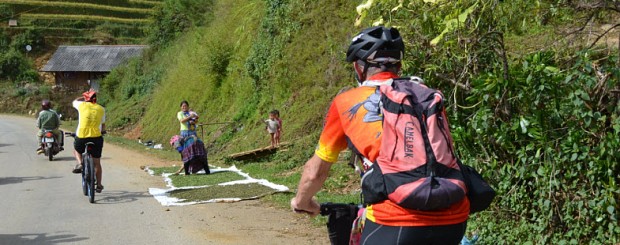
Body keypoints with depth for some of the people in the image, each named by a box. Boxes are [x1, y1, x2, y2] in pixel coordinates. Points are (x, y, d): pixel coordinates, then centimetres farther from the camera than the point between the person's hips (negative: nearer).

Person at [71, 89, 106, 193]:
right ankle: (99, 185, 19)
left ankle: (79, 163, 4)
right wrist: (102, 131, 36)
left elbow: (74, 102, 24)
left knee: (77, 150, 32)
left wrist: (82, 97, 39)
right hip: (96, 137, 2)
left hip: (81, 137, -1)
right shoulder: (101, 109, 6)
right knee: (97, 163, 15)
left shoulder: (82, 105, 1)